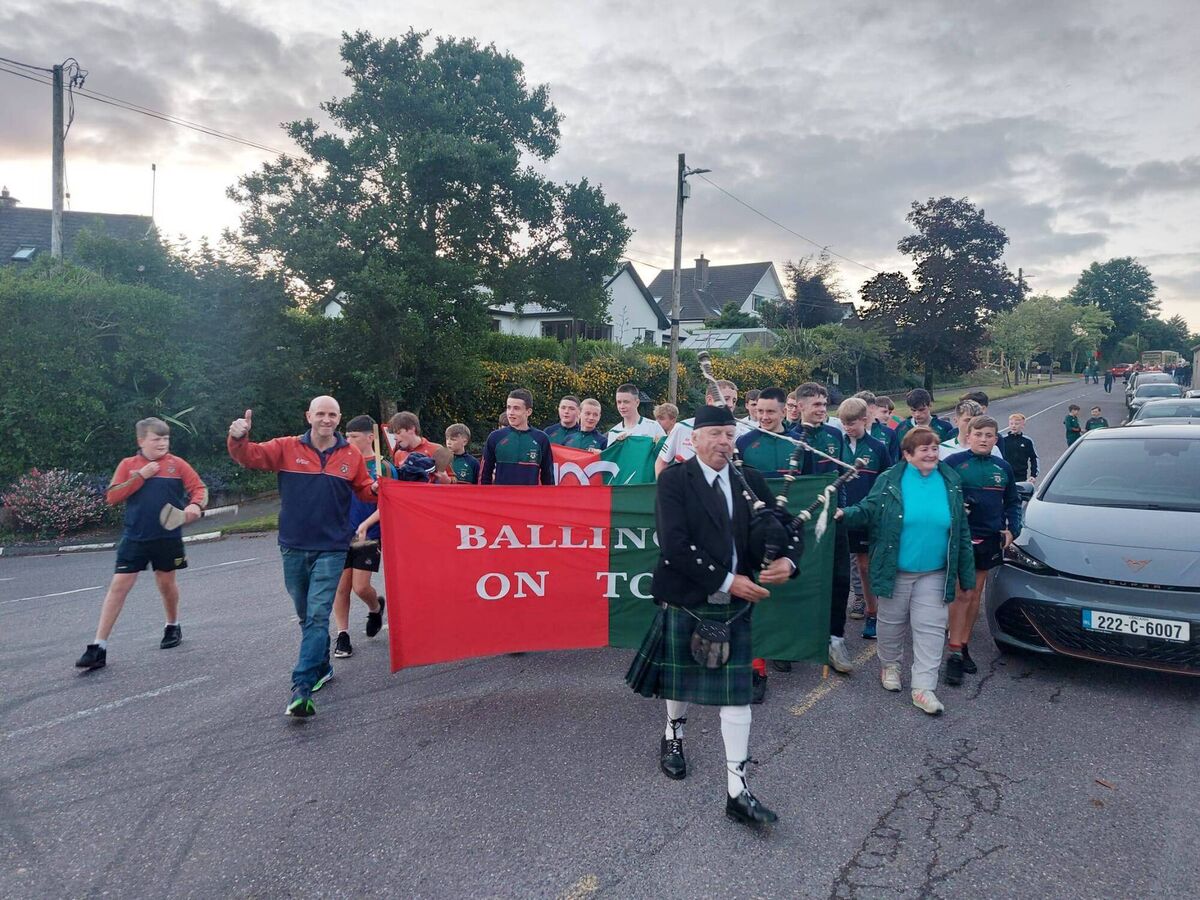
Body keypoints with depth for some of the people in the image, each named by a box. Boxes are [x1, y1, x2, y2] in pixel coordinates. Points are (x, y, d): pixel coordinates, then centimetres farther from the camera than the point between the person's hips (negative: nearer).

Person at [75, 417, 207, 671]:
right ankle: (99, 646, 0)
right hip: (135, 537, 0)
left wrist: (195, 505, -23)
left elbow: (199, 488, -1)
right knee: (118, 586, -3)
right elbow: (111, 497, -4)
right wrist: (140, 476, -13)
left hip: (168, 537, 0)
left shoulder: (177, 464, 0)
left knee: (166, 582, 14)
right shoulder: (128, 465, 2)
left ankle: (173, 626, 38)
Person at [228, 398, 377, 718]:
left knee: (318, 616, -11)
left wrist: (377, 489, -8)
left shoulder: (352, 455, 2)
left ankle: (301, 688, -12)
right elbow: (250, 456, -7)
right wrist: (238, 438, -28)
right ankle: (322, 667, 37)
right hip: (293, 547, 2)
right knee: (305, 615, 16)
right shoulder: (286, 448, 0)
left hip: (331, 549, -2)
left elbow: (363, 489, 14)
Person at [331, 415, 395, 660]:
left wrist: (365, 525, -15)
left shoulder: (384, 468, -4)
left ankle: (376, 606, 27)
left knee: (360, 587, -6)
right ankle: (342, 635, 15)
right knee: (341, 587, 3)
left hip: (369, 536, -3)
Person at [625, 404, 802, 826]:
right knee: (680, 679, 17)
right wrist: (726, 581, -21)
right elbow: (675, 545, -19)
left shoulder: (750, 480, 3)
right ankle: (673, 737, 48)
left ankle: (737, 790, 8)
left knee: (737, 692, 1)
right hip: (686, 601, -2)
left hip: (736, 605, 3)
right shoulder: (674, 481, -9)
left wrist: (788, 559, -17)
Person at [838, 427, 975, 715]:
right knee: (892, 623, 14)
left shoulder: (951, 483, 1)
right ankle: (889, 665, 39)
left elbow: (961, 530, 6)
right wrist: (845, 514, -25)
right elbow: (869, 511, -2)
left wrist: (966, 573, 6)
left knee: (930, 629, 1)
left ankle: (923, 687, 7)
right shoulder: (889, 481, -7)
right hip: (895, 570, -1)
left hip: (934, 573, 1)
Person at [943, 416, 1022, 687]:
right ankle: (955, 654, -3)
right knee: (962, 594, -7)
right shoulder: (953, 462, -6)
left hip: (989, 539, 5)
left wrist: (1011, 529, 3)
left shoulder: (1003, 468, 9)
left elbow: (1012, 502, 16)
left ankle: (964, 647, 22)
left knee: (975, 595, 11)